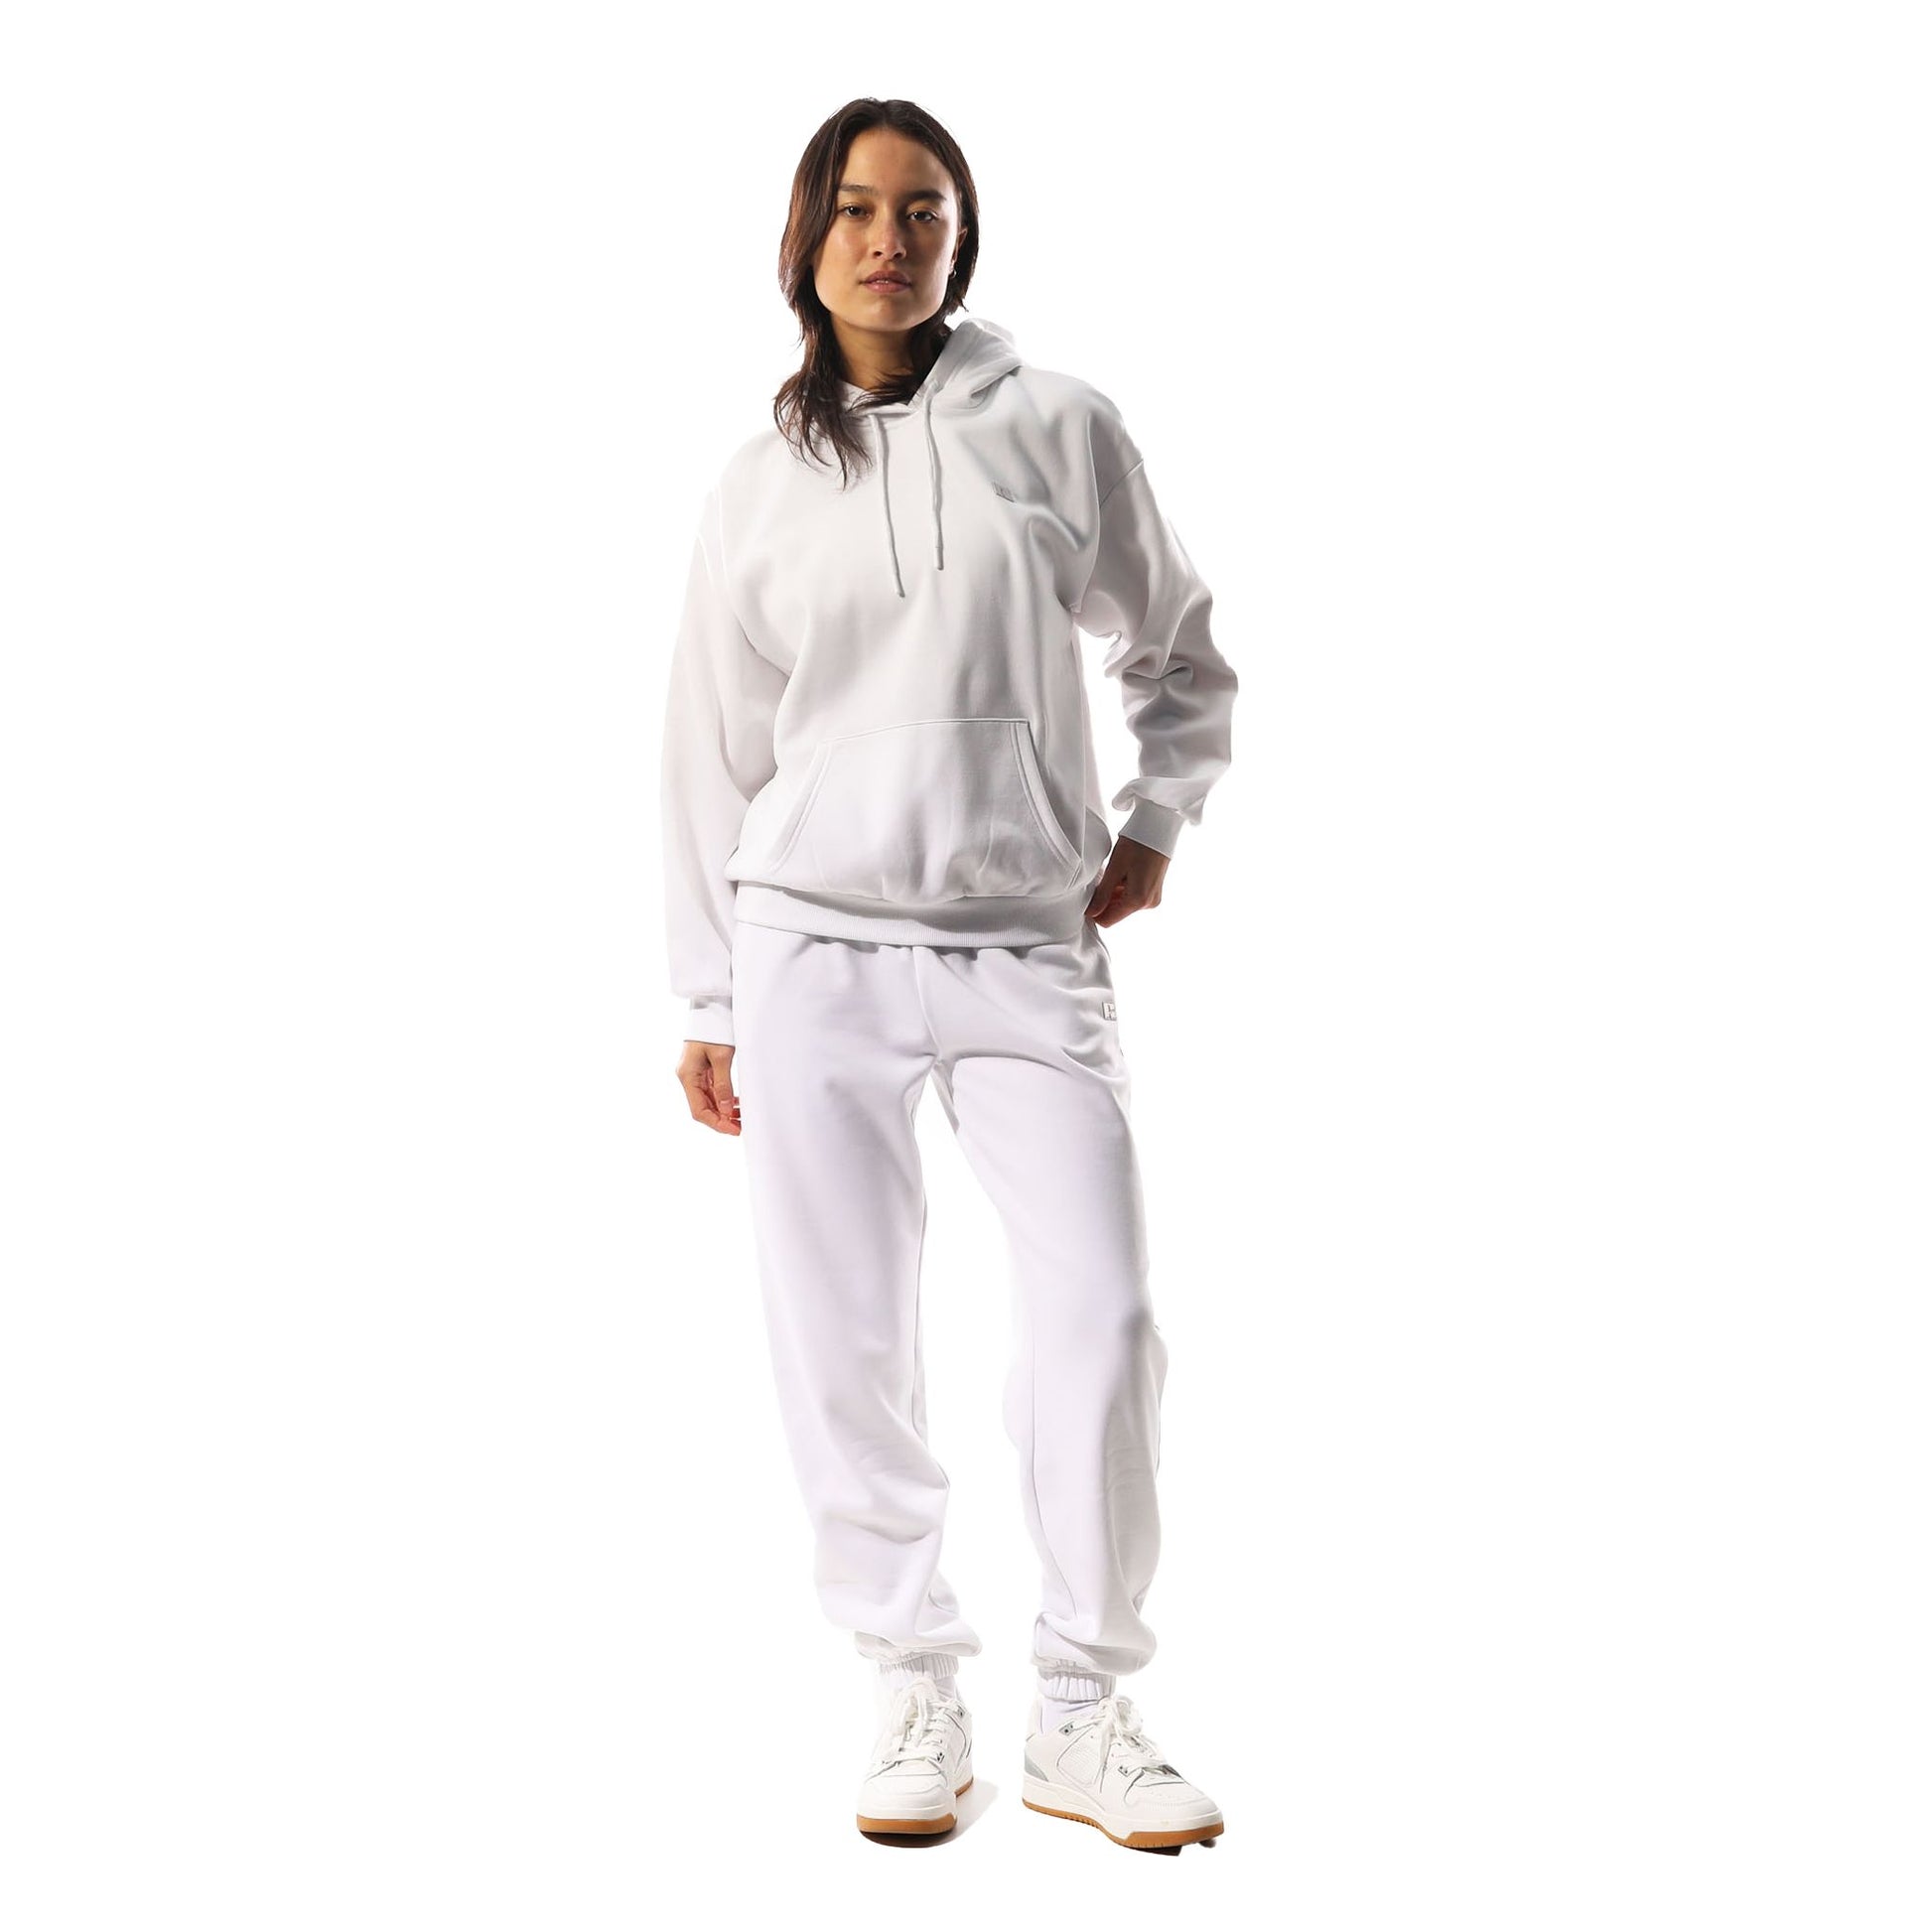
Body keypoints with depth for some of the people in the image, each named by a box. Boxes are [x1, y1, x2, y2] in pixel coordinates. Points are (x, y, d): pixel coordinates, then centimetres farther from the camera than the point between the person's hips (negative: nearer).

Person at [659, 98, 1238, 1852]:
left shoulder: (1060, 427, 6)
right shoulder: (763, 483, 9)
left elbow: (1180, 656, 16)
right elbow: (717, 753, 12)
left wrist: (1157, 822, 1)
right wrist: (708, 999, 10)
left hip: (1031, 948, -1)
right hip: (815, 949, 1)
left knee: (1100, 1317, -9)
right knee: (845, 1343, 1)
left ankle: (1087, 1718, 6)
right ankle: (916, 1691, 18)